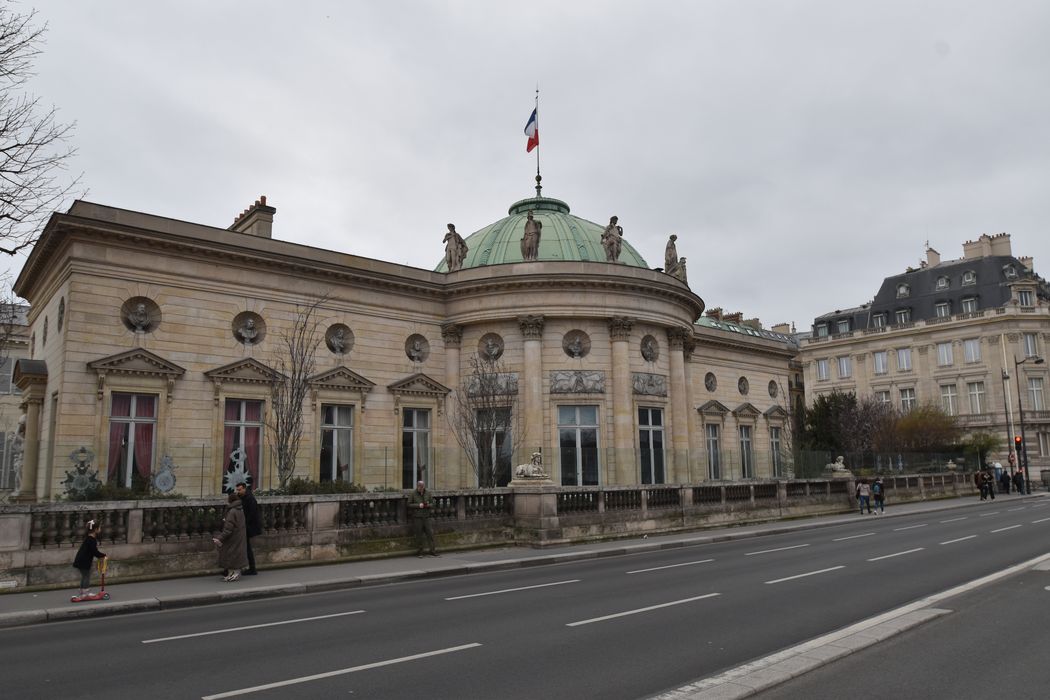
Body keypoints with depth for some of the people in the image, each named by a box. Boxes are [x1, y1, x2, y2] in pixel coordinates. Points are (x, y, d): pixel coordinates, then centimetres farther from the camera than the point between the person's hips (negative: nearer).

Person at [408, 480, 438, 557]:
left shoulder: (428, 493, 8)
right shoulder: (413, 494, -2)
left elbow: (432, 504, 13)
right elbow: (409, 504, -2)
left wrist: (428, 505, -10)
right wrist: (418, 505, -14)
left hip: (426, 517, 3)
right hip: (417, 517, -3)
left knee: (430, 533, -1)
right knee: (419, 535, 1)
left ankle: (432, 551, 5)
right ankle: (419, 552, 11)